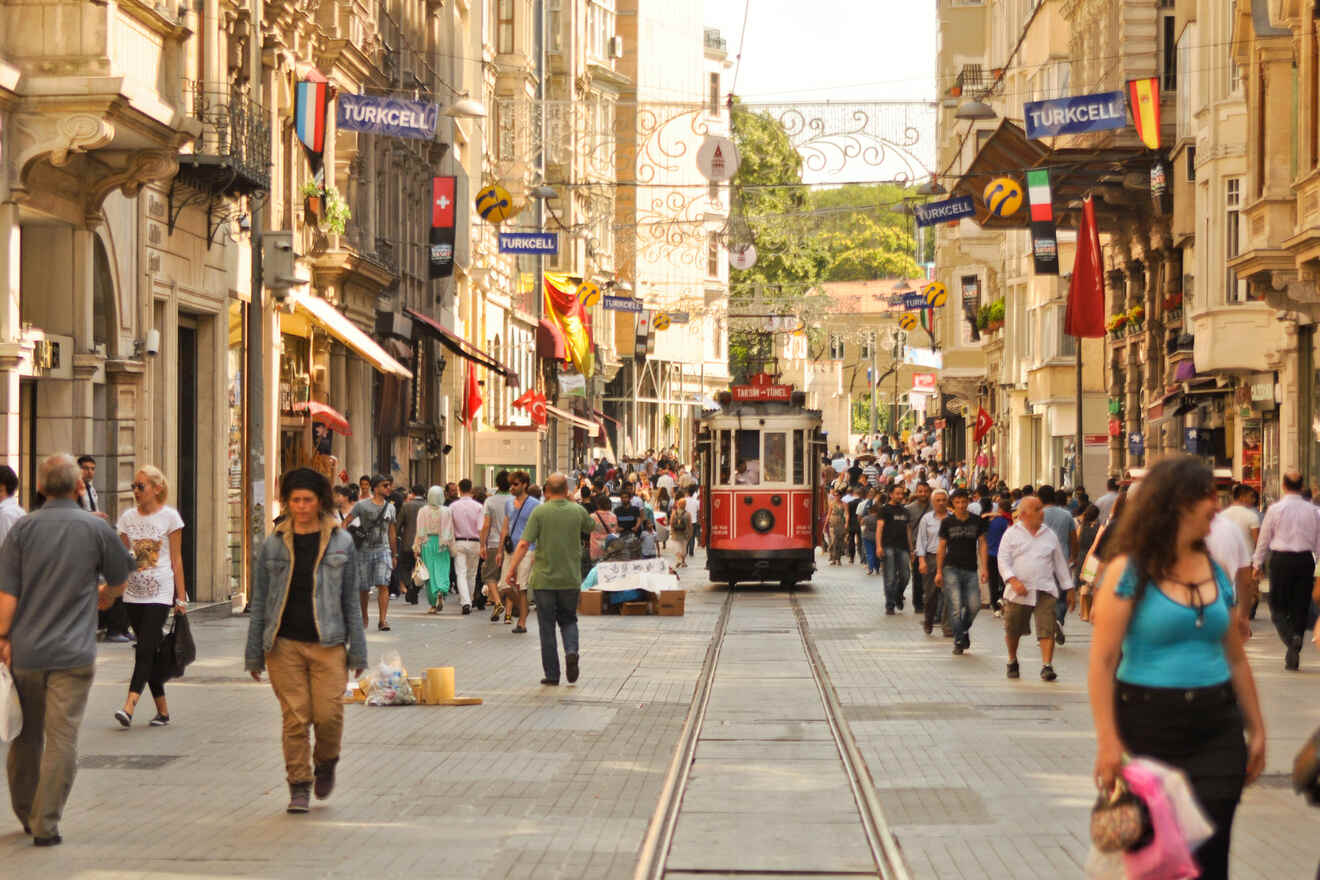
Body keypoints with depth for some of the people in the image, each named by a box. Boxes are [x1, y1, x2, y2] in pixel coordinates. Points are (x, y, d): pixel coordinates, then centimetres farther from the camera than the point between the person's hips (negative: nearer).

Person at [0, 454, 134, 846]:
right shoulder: (95, 528, -3)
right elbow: (120, 577, 11)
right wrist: (105, 594, 32)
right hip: (73, 652, -2)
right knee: (61, 739, 0)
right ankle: (45, 825, -2)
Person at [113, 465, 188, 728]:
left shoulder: (169, 516, -1)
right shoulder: (128, 517, 10)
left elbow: (176, 559, 0)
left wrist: (181, 597, -1)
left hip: (160, 592, -5)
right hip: (134, 592, 5)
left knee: (146, 649, -15)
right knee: (148, 652, 7)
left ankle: (129, 706, -24)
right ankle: (162, 709, 14)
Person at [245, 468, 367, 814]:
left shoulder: (341, 543, 5)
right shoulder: (273, 544, 5)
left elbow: (351, 599, 8)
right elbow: (260, 600, 9)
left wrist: (357, 650, 5)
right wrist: (254, 653, 7)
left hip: (327, 642, 0)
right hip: (285, 643, 0)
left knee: (328, 714, -7)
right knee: (294, 718, -2)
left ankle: (326, 763, 23)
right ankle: (299, 788, 10)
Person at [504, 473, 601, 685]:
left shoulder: (540, 512, -8)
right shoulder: (577, 511, 0)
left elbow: (524, 544, -14)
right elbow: (593, 527, 21)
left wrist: (512, 570, -9)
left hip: (544, 578, -2)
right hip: (571, 579, 2)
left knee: (547, 627, 6)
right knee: (568, 620, 18)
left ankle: (552, 674, 7)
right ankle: (571, 651, -10)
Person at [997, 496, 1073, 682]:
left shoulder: (1049, 535, 12)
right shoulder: (1011, 534, 4)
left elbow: (1060, 563, 18)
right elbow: (1003, 560, -2)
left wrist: (1068, 588, 16)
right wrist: (1013, 581, -18)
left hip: (1045, 590, 1)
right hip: (1019, 591, -1)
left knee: (1047, 629, -13)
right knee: (1013, 629, 10)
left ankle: (1047, 666, -14)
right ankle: (1012, 662, 32)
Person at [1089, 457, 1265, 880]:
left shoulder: (1216, 572, 9)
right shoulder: (1129, 572, -7)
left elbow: (1235, 658, 16)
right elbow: (1102, 661, -10)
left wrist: (1256, 730, 15)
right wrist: (1108, 741, -17)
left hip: (1215, 728, 4)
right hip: (1148, 727, -4)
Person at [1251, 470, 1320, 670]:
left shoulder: (1275, 509, -5)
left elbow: (1264, 538, 1)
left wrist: (1257, 563, 12)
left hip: (1281, 560, -2)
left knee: (1278, 605, 8)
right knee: (1300, 607, 8)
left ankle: (1290, 637, -21)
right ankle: (1292, 658, 7)